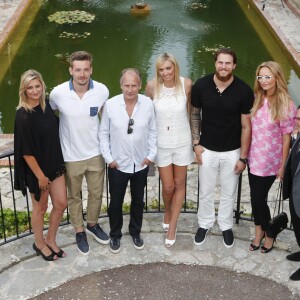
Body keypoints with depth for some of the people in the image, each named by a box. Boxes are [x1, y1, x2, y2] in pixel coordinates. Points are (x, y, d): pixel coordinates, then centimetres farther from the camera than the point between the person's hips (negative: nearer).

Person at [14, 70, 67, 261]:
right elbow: (25, 151, -20)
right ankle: (39, 244, 34)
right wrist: (40, 175, -16)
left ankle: (51, 240, 33)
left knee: (61, 204, 12)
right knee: (40, 208, 11)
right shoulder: (23, 116, -21)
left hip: (55, 165, 6)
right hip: (36, 169, -6)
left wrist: (59, 163, 13)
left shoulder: (46, 105, -2)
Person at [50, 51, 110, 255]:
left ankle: (92, 224, 44)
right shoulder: (58, 93, -19)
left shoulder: (102, 91, -15)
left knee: (96, 193, 18)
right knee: (74, 196, 16)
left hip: (96, 152, 1)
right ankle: (79, 231, 38)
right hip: (71, 155, -1)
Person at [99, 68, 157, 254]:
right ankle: (115, 235, 34)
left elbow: (153, 131, 0)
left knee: (138, 201, 19)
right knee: (116, 202, 12)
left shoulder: (148, 103, -11)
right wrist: (108, 158, -7)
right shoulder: (110, 105, -14)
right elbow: (104, 133, -4)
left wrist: (151, 154, -3)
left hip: (141, 164, 2)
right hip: (118, 164, -1)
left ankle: (136, 232, 41)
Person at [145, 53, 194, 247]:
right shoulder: (152, 86, -15)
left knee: (179, 184, 11)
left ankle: (172, 227, 28)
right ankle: (168, 212, 42)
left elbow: (190, 110, 1)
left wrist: (195, 138, 10)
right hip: (161, 143, 0)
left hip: (182, 142, 0)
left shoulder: (186, 84, -15)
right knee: (168, 186, 8)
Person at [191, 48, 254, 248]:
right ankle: (205, 224, 39)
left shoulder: (244, 91, -17)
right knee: (206, 192, 15)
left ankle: (226, 226, 39)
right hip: (207, 149, 1)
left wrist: (243, 157, -7)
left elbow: (246, 126, -9)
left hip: (232, 151, -1)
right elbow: (195, 115, 2)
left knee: (229, 192, 16)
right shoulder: (201, 86, -13)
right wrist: (196, 143, -2)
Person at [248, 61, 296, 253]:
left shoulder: (286, 105, -15)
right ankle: (260, 231, 37)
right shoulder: (256, 99, 0)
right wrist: (245, 154, 7)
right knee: (256, 197, 13)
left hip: (270, 161, -4)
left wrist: (283, 165, -8)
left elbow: (286, 137, -11)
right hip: (254, 158, 4)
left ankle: (269, 233, 29)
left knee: (259, 198, 2)